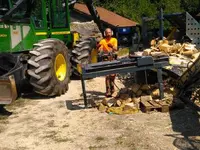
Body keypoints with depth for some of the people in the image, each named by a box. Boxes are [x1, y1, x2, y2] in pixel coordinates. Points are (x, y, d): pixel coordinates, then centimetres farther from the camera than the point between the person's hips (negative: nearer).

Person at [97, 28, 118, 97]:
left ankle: (112, 87, 25)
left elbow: (116, 49, -7)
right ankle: (108, 91, -4)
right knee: (107, 75, -7)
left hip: (113, 59, 1)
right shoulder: (103, 41, 3)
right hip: (106, 59, -1)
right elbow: (99, 51, -5)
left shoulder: (114, 40, 6)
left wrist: (112, 46, -27)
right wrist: (98, 46, -27)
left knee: (113, 74, 1)